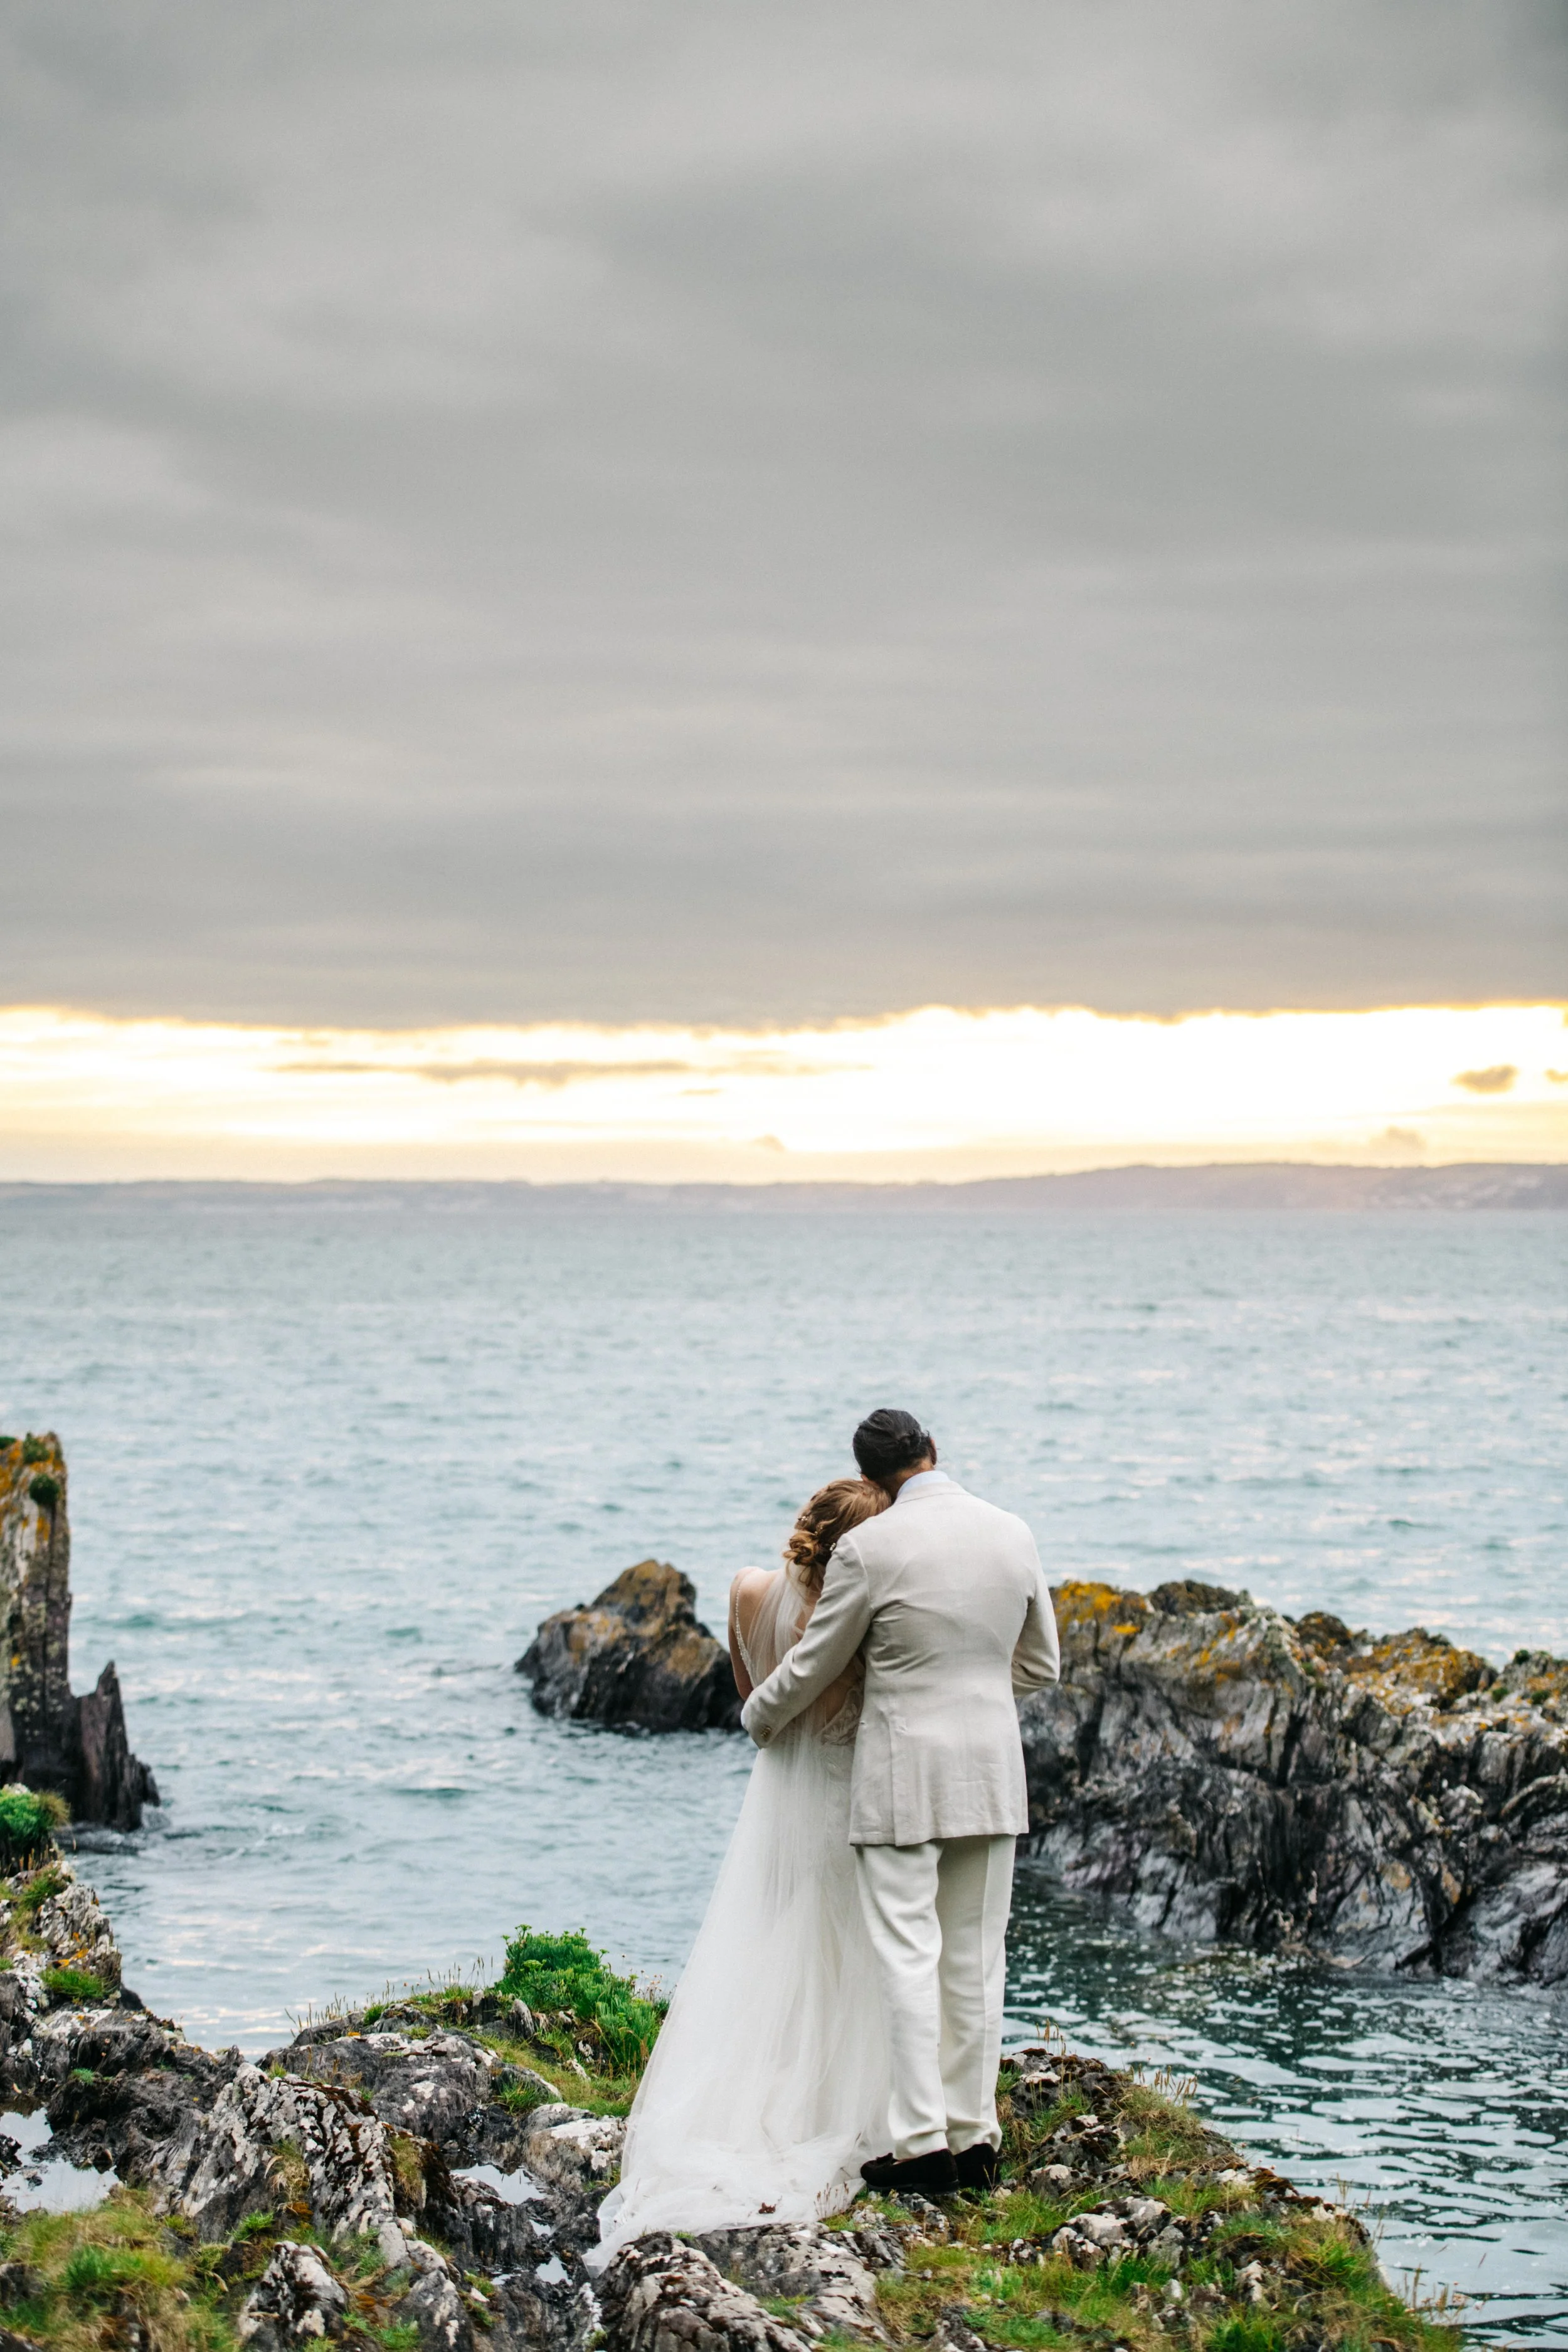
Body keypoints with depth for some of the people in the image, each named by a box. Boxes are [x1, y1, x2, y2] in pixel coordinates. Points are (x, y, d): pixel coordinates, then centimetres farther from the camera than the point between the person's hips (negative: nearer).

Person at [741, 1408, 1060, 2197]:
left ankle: (923, 2142, -4)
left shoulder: (868, 1548, -12)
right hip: (993, 1772, 5)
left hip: (901, 1777, -5)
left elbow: (812, 1667, -1)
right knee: (976, 1956, 10)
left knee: (908, 1957, -1)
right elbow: (1041, 1665, 13)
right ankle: (974, 2136, 14)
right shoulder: (1013, 1535, 3)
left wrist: (758, 1719, 18)